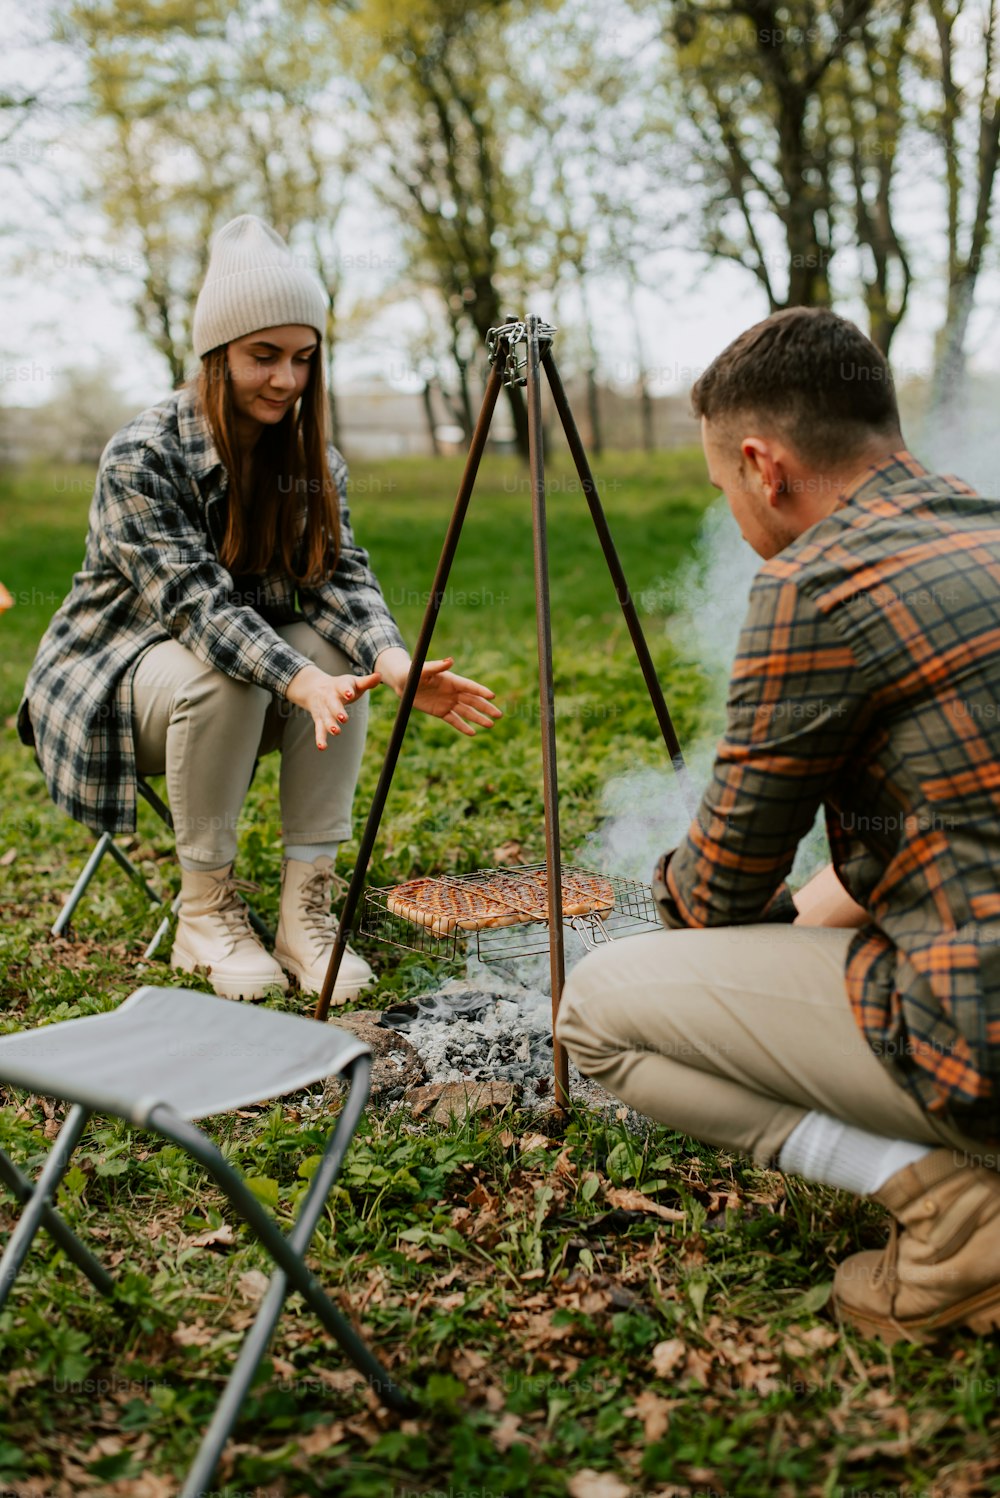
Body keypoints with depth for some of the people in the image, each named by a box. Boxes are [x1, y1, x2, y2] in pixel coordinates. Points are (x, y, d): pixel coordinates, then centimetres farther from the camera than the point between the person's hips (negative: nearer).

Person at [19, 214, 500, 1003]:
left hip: (250, 650, 5)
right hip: (113, 672, -5)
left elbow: (339, 575, -15)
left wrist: (396, 663, -36)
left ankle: (306, 908, -19)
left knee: (342, 654, -24)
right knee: (222, 677, -36)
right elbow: (196, 600, -33)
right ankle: (206, 912, -17)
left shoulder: (313, 458, -3)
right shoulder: (142, 455, -23)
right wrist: (304, 685, -49)